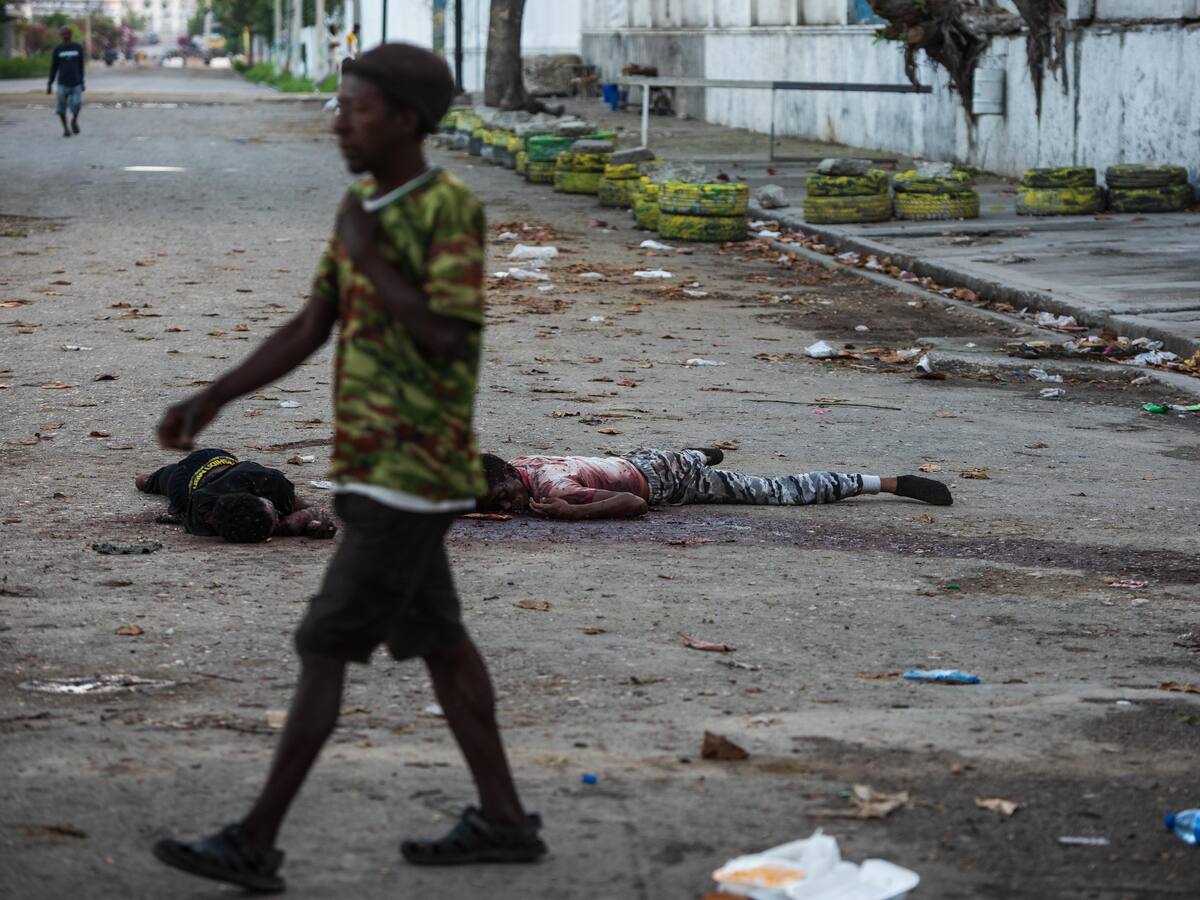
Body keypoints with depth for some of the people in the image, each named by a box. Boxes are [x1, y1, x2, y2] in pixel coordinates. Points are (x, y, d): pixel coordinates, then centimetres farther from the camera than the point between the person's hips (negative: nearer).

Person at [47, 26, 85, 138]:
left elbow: (81, 66, 9)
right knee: (61, 107, -2)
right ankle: (65, 128, 18)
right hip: (62, 84, 0)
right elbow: (53, 68, 3)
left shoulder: (78, 48, 3)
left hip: (76, 84, 0)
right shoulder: (57, 50, 1)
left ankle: (74, 121, 18)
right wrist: (50, 84, -1)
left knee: (76, 106, -12)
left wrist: (82, 82, 9)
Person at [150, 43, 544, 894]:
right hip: (376, 468, 9)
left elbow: (449, 338, -24)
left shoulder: (453, 209, -17)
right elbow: (311, 328, 11)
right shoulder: (363, 207, 9)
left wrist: (368, 257, -17)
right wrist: (211, 400, 4)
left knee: (326, 645, -7)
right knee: (435, 636, 14)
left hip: (414, 475, -9)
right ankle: (504, 818, 23)